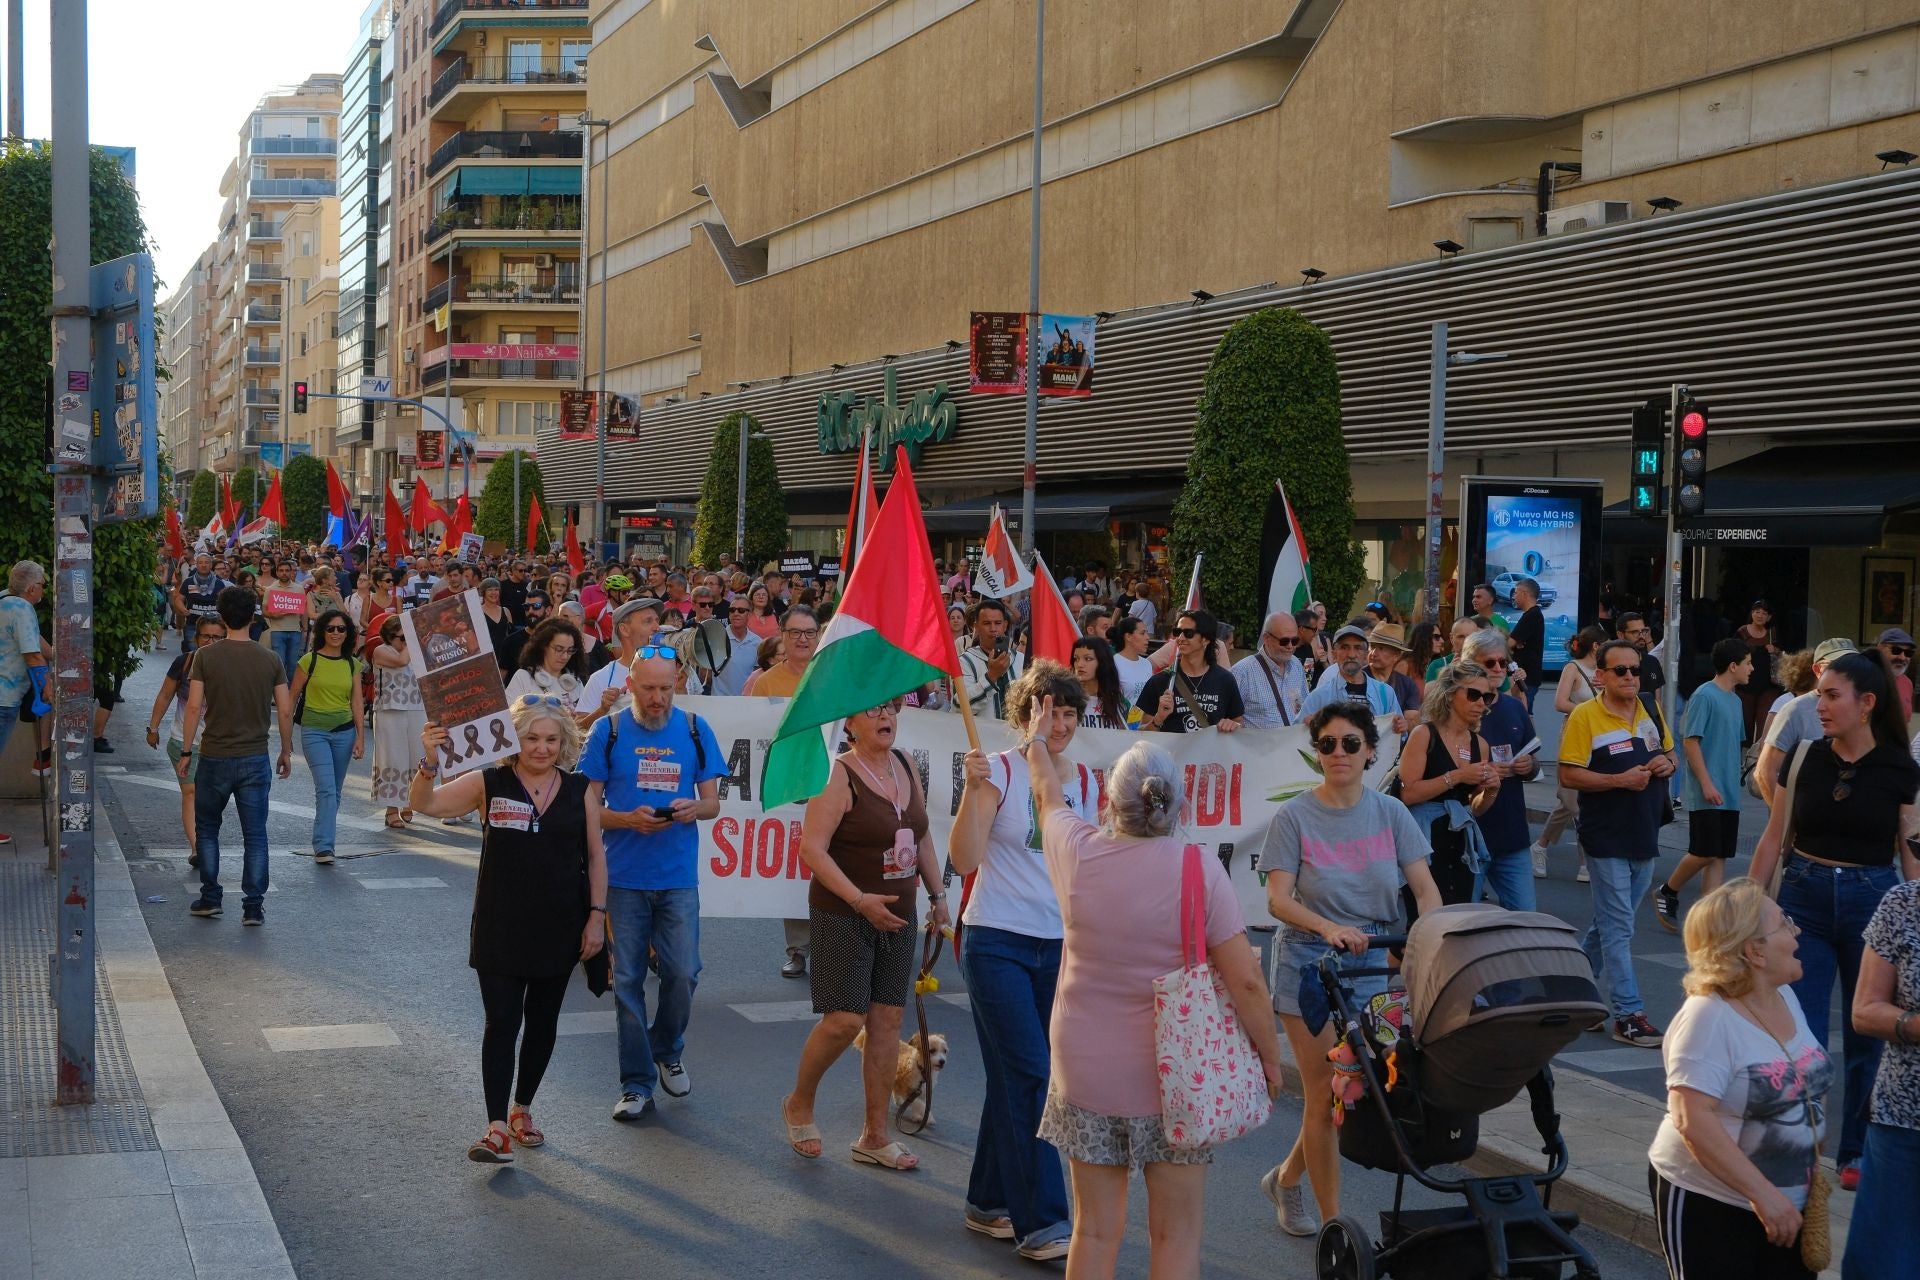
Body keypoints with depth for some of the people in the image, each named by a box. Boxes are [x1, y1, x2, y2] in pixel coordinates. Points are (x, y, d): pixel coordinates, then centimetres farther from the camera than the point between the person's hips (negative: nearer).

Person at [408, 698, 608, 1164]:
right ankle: (498, 1128, -5)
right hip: (500, 928, -2)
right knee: (501, 1023, -6)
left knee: (542, 1022, 13)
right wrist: (429, 762, -33)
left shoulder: (580, 790, 1)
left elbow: (595, 854, 6)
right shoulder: (489, 784, -6)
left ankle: (522, 1108, 31)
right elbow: (424, 804, -15)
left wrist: (597, 915, 1)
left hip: (559, 928, 3)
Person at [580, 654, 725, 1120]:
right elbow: (589, 806, 0)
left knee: (682, 973, 1)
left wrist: (694, 808, -16)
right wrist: (629, 820, -18)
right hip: (624, 876, -1)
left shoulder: (695, 729, 3)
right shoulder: (608, 730, -1)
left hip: (678, 876, 1)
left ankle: (667, 1052, 28)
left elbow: (712, 802, 7)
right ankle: (636, 1084, 14)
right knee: (627, 980, 4)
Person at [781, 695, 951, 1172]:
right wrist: (860, 901, -24)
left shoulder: (905, 765, 7)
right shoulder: (839, 776, -14)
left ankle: (874, 1137, 15)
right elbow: (812, 849, -19)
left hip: (898, 917, 7)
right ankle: (799, 1105, 18)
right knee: (845, 1020, -9)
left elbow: (922, 836, 19)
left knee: (887, 1020, 6)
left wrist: (937, 894, 14)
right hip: (842, 917, -6)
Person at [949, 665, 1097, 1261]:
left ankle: (989, 1203, 25)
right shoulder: (1000, 772, -8)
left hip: (1059, 947, 5)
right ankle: (1041, 1222, -6)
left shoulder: (1084, 781, 7)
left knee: (1015, 1079, 12)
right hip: (998, 942, -5)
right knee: (1031, 1077, -10)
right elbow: (964, 860, -17)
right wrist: (974, 788, -26)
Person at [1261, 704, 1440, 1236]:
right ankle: (1334, 1223, 7)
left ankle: (1287, 1177, 33)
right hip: (1309, 961, -3)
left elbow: (1424, 887, -4)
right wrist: (1329, 928, -30)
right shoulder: (1295, 817, -6)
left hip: (1373, 961, 4)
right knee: (1325, 1095, -3)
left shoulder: (1390, 813, 2)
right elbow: (1278, 899, -13)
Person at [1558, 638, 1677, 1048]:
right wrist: (1620, 780, -22)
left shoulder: (1650, 712, 9)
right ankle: (1628, 1014, -2)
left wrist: (1667, 763, -2)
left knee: (1611, 922, 16)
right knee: (1618, 927, -4)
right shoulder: (1584, 716, -10)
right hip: (1606, 839, -7)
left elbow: (1669, 753, 22)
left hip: (1644, 836, 7)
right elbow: (1568, 774, -14)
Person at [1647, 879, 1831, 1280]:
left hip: (1788, 1202, 8)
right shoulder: (1708, 1017, -20)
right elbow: (1692, 1120, -27)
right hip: (1708, 1204, -7)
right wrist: (1762, 1194, -28)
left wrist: (1812, 1166, 13)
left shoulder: (1785, 997, 4)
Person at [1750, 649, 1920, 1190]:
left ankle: (1857, 1154, 22)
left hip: (1873, 902, -1)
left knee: (1868, 1036, 8)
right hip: (1805, 899, 1)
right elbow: (1774, 838, 6)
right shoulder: (1804, 757, 0)